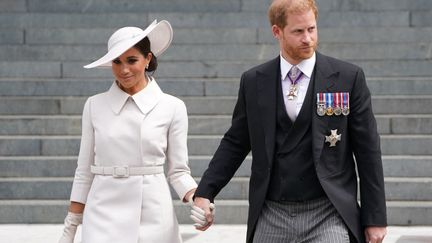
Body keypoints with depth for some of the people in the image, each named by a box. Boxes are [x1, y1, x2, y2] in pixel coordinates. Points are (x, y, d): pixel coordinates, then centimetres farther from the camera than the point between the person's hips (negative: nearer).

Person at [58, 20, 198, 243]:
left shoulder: (172, 107, 2)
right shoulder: (95, 106, 6)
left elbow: (178, 170, 5)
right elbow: (84, 171, 10)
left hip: (154, 217, 0)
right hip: (104, 216, 1)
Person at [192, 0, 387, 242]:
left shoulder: (349, 77, 0)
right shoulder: (253, 81, 7)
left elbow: (367, 151, 1)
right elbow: (234, 143, 13)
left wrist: (375, 218, -1)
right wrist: (204, 193, 1)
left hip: (328, 217, -3)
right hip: (271, 220, 3)